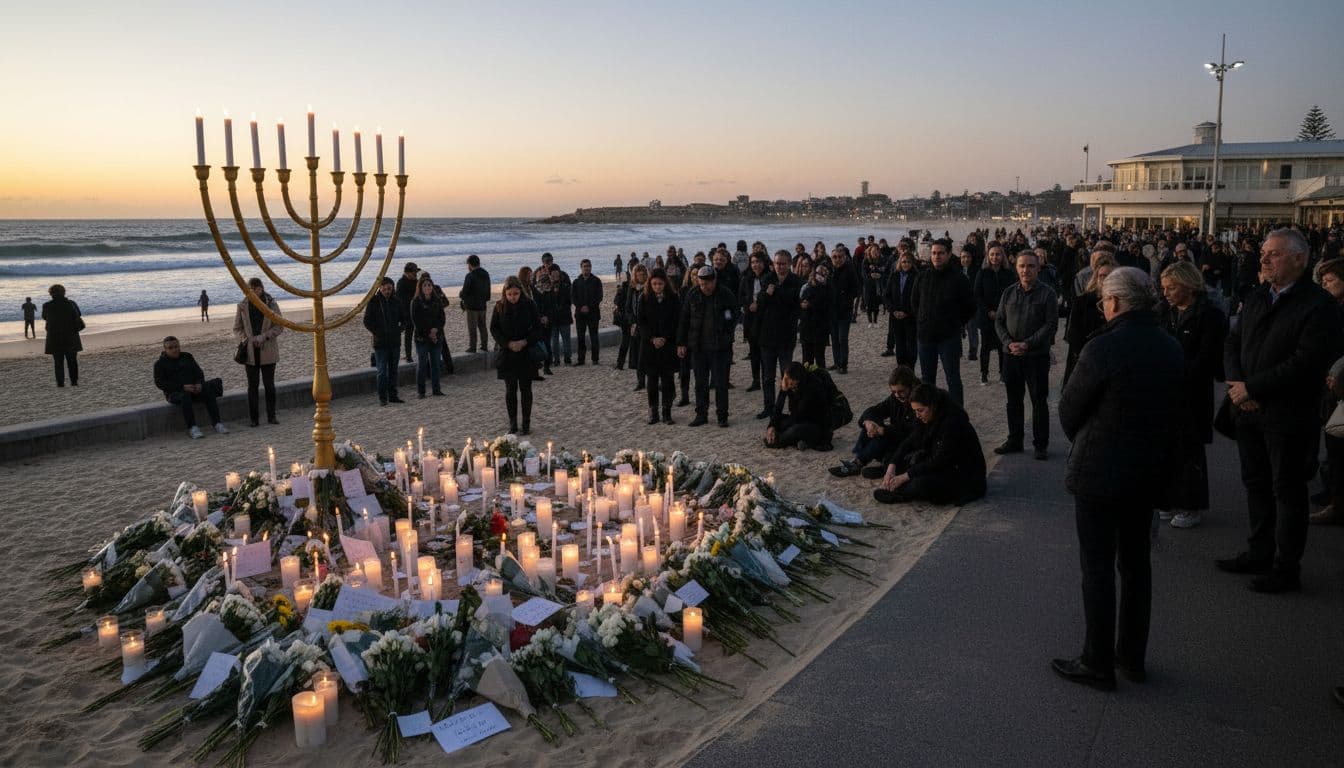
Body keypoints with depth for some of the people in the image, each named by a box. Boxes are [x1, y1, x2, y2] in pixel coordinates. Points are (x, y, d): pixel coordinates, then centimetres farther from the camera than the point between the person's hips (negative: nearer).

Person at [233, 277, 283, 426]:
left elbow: (279, 327, -3)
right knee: (252, 385, 3)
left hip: (268, 351, -1)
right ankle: (254, 418, 9)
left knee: (269, 384, 5)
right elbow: (237, 328, 9)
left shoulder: (271, 304, -2)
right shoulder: (242, 306, 3)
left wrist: (263, 337, -16)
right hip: (250, 352, 1)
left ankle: (271, 416, 15)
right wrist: (244, 339, -10)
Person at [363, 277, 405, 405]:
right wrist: (377, 332, -8)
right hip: (380, 342, -4)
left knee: (393, 369, 10)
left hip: (394, 341, 4)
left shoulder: (396, 301, 6)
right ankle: (382, 397, 3)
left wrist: (399, 330, 4)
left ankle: (393, 395, 18)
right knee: (382, 370, -4)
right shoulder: (374, 301, -5)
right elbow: (367, 321, -3)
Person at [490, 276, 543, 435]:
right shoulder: (499, 307, -2)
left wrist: (524, 342, -15)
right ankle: (513, 425, 12)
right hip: (507, 353, 1)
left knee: (525, 389, 4)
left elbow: (538, 328, -2)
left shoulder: (529, 305, -5)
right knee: (510, 389, 4)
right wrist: (508, 344, -13)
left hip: (526, 353, -1)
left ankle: (526, 424, 12)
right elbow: (494, 329, 0)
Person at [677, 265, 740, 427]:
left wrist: (727, 331, -4)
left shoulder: (726, 295, -5)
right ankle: (701, 414, 19)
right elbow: (683, 321, 8)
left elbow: (736, 314, 9)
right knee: (700, 383, 10)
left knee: (720, 383, 2)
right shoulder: (693, 296, 2)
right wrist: (681, 343, 5)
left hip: (720, 347, -2)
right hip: (698, 347, 3)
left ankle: (722, 415, 12)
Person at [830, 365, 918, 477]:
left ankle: (857, 464, -19)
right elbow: (871, 410, 0)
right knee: (871, 423, -10)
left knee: (881, 440, -30)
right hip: (894, 438, 8)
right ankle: (857, 459, -18)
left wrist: (882, 431, -31)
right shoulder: (894, 398, 2)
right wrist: (867, 422, -24)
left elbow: (910, 433, -31)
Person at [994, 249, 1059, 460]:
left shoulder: (1047, 293, -5)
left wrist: (1028, 344, -17)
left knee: (1039, 401, 3)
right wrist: (1008, 343, -9)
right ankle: (1014, 440, 23)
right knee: (1013, 400, 12)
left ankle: (1041, 444, 12)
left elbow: (1051, 324, -10)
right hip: (1011, 355, 4)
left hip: (1037, 356, -4)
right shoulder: (1009, 292, 7)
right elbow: (999, 321, 8)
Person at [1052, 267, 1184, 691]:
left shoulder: (1103, 348, -20)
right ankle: (1132, 657, 28)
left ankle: (1097, 664, 12)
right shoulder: (1171, 348, 2)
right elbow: (1172, 408, 9)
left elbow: (1069, 409, -12)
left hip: (1100, 473, -7)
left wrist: (1081, 442, 8)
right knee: (1136, 561, 17)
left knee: (1097, 567, 3)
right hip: (1150, 472, 7)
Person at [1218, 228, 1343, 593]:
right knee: (1256, 484, 17)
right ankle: (1260, 553, 31)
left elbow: (1306, 362, -22)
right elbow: (1233, 343, 11)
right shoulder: (1255, 298, 10)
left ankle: (1286, 568, 15)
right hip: (1249, 411, 7)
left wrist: (1251, 388, -19)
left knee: (1287, 491, 4)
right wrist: (1236, 383, -7)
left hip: (1288, 415, -7)